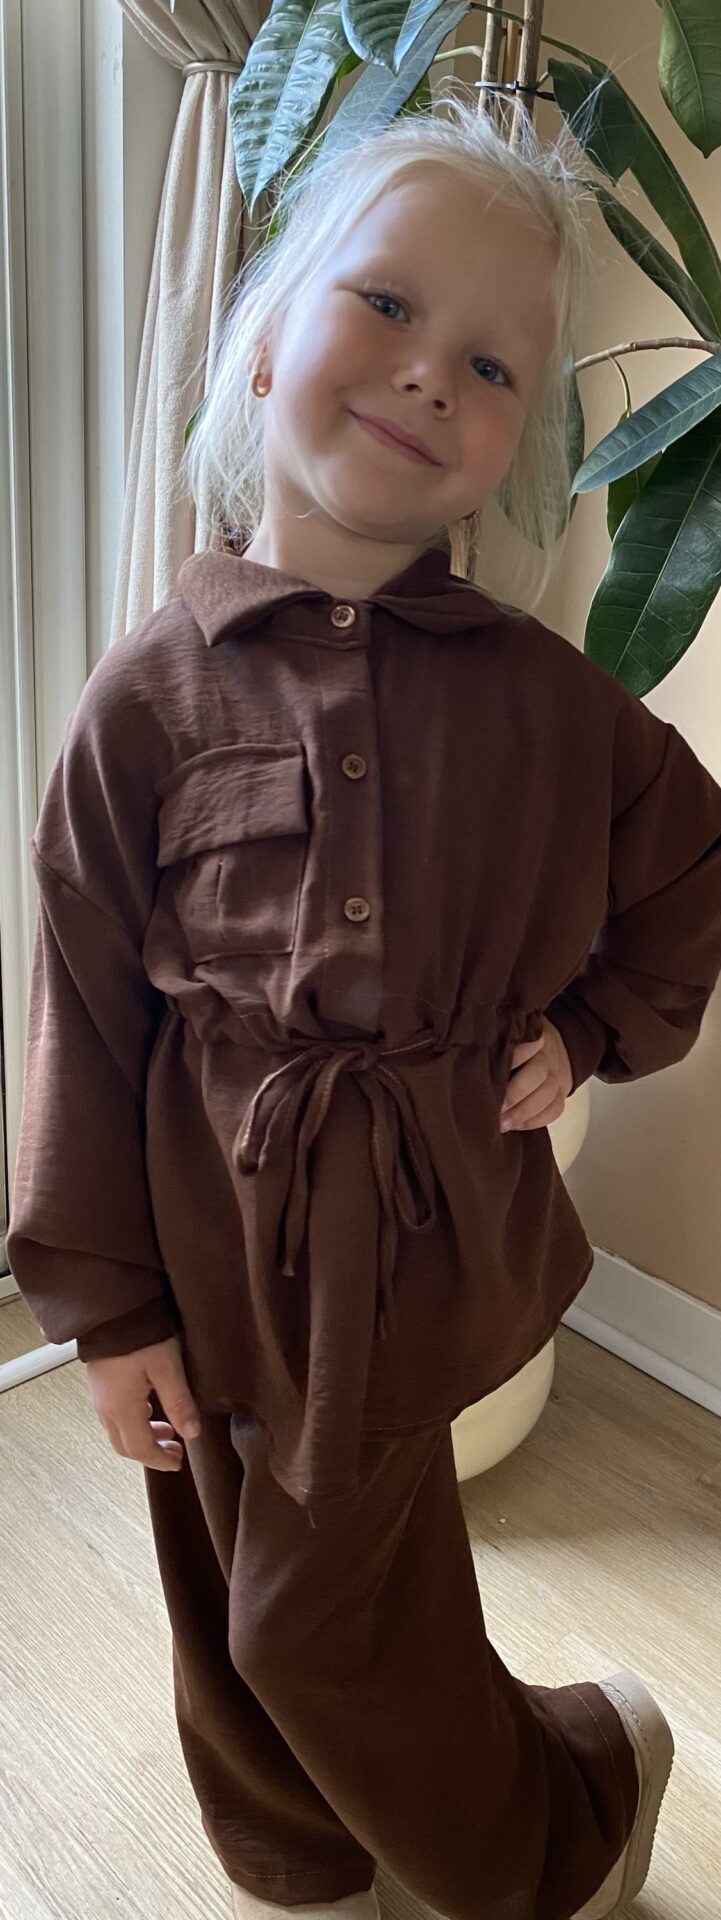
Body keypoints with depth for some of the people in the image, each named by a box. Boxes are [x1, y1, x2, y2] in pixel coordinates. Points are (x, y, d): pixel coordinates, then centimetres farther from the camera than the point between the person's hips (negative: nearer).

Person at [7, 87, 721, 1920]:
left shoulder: (538, 693, -8)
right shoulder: (154, 690, -10)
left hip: (418, 1235, -1)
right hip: (215, 1241, 2)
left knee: (322, 1617, 13)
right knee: (231, 1601, 20)